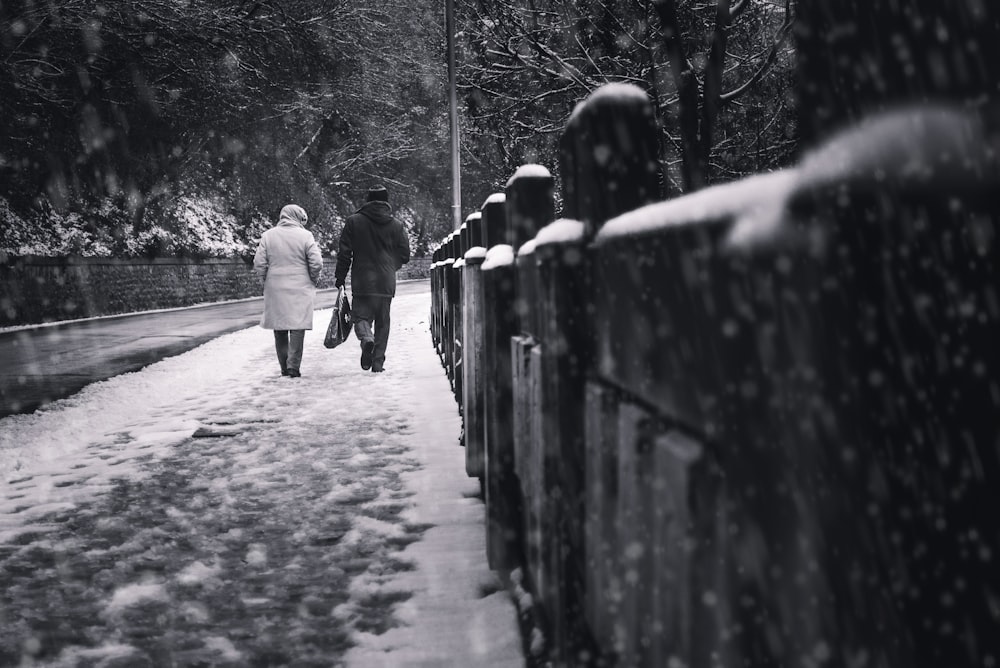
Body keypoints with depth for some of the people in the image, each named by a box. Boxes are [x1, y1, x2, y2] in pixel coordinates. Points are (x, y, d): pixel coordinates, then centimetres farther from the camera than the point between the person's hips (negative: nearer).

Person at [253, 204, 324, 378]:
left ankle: (284, 367, 15)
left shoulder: (268, 235, 2)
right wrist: (313, 281, 9)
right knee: (297, 327, 1)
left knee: (279, 328, 12)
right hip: (300, 290, -3)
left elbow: (259, 263, 0)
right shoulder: (305, 236, -5)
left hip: (275, 290, 3)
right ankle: (293, 365, -6)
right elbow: (316, 263, -7)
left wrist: (266, 280, 14)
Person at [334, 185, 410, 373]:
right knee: (382, 322, 9)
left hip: (362, 282, -1)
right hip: (386, 283, 1)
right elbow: (404, 255, 6)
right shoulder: (397, 225, 4)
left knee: (361, 316, 8)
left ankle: (366, 338, -23)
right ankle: (378, 361, 7)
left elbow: (344, 253, -1)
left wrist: (340, 278, 9)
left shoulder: (353, 221, -1)